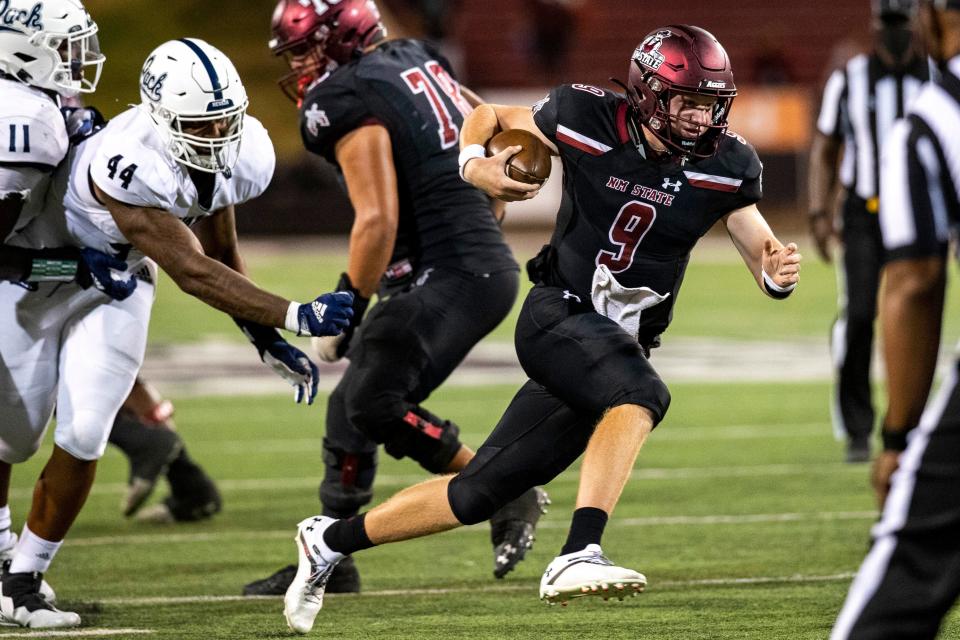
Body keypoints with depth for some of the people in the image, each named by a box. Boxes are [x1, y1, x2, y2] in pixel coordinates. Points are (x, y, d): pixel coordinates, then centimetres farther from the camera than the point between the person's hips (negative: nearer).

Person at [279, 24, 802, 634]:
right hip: (559, 315, -4)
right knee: (642, 394, -36)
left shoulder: (725, 166, -3)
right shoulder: (588, 120, -10)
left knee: (481, 491, 7)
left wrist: (778, 273, -25)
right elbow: (487, 117, 6)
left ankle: (332, 540, 24)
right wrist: (477, 165, -15)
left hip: (619, 342, 4)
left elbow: (762, 253, -2)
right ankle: (578, 557, -43)